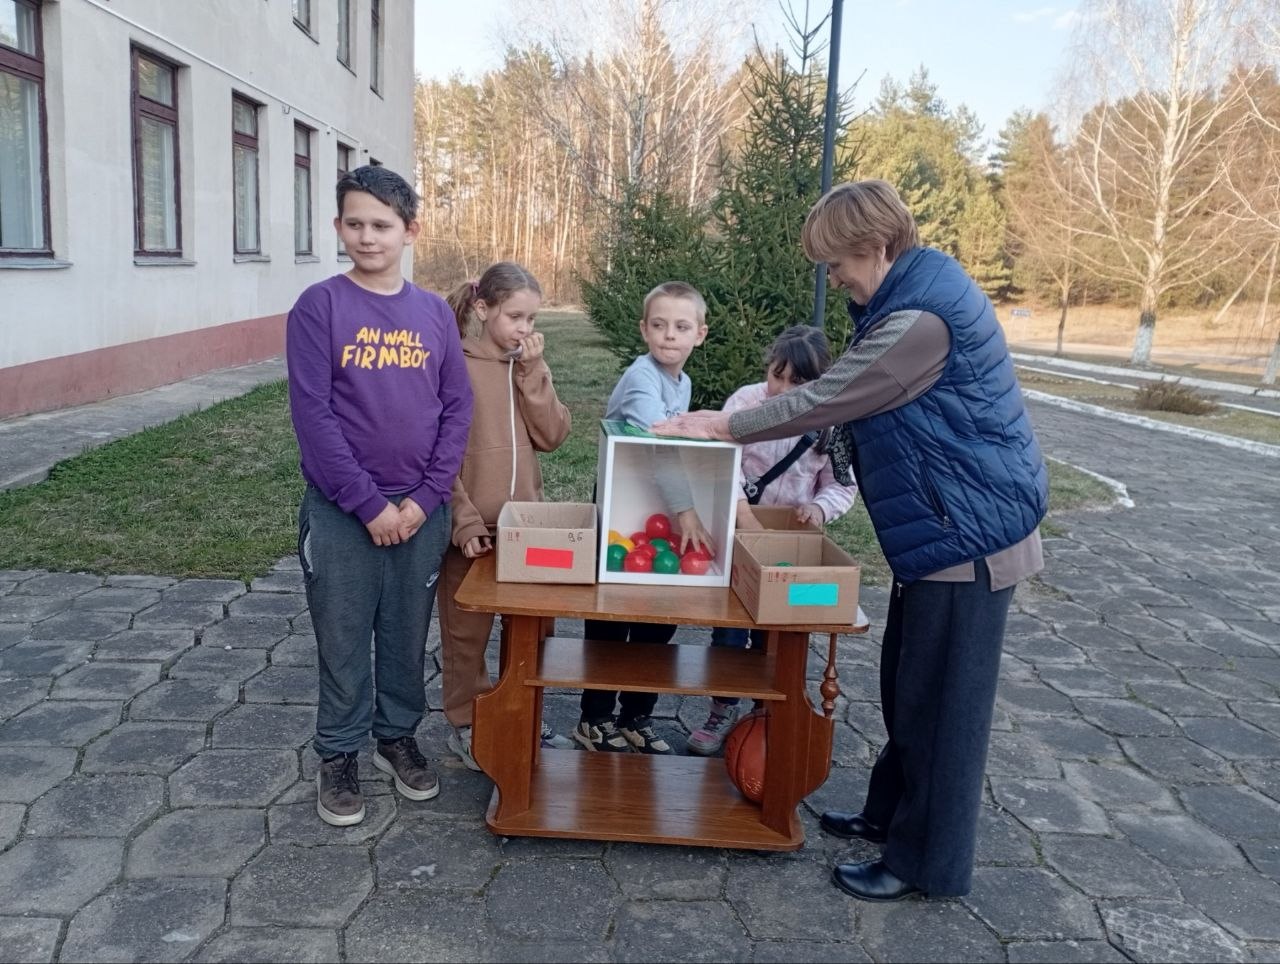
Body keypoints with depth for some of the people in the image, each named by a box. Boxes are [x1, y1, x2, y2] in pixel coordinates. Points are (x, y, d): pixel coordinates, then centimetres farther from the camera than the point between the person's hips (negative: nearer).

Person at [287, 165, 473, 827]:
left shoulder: (435, 312, 3)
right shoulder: (319, 307, -7)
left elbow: (457, 409, 2)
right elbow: (312, 414, -11)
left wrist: (425, 499, -7)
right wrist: (370, 504, -14)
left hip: (421, 511, 3)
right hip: (341, 511, -3)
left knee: (408, 635, 15)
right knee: (343, 639, 9)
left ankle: (399, 735, 35)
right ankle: (339, 754, 27)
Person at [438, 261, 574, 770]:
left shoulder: (528, 365, 7)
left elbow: (552, 435, -3)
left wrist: (532, 369, -10)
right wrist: (465, 520, -17)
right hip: (471, 526, -5)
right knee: (467, 632, 8)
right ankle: (466, 726, 24)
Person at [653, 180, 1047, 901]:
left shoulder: (921, 317, -24)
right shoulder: (918, 294, 9)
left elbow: (826, 398, -21)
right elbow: (854, 402, 16)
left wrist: (724, 427, -10)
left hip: (967, 531, -10)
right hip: (942, 524, 10)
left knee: (941, 701, 2)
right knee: (909, 685, 20)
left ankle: (928, 862, 16)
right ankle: (892, 813, 36)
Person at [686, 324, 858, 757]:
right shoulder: (746, 400, -12)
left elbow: (843, 485, -2)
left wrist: (821, 506, -23)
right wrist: (741, 510, -34)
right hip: (739, 531, 0)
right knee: (730, 623, 5)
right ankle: (724, 708, 24)